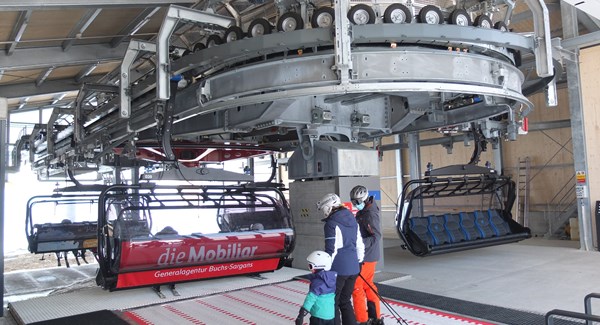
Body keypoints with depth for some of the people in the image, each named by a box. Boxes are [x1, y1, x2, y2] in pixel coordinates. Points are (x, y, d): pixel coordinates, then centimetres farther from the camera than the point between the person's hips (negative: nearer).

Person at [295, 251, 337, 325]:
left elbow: (311, 298, -25)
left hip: (319, 315, -7)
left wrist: (302, 314, -26)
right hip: (331, 315, 8)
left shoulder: (317, 282, -17)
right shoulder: (332, 278, 6)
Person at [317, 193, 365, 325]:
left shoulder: (332, 223, -13)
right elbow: (360, 244, 17)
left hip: (338, 269, -8)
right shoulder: (352, 220, 11)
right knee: (345, 301, 18)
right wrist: (359, 261, 26)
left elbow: (331, 250, -17)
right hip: (353, 268, 8)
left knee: (333, 303, 3)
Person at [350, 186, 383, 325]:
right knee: (368, 286, 17)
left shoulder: (370, 214, -19)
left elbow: (376, 237, -25)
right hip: (368, 256, 10)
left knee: (356, 287, -2)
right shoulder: (363, 212, 10)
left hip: (365, 257, -10)